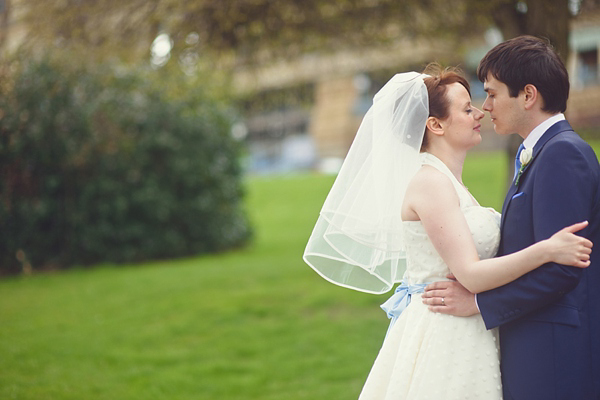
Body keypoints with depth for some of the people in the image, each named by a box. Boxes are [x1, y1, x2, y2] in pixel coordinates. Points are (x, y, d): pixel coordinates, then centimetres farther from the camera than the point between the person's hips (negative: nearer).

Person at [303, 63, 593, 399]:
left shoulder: (448, 182, 13)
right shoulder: (430, 183, -16)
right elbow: (471, 275, -22)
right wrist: (547, 250, -23)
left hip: (465, 334, 9)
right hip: (441, 332, -9)